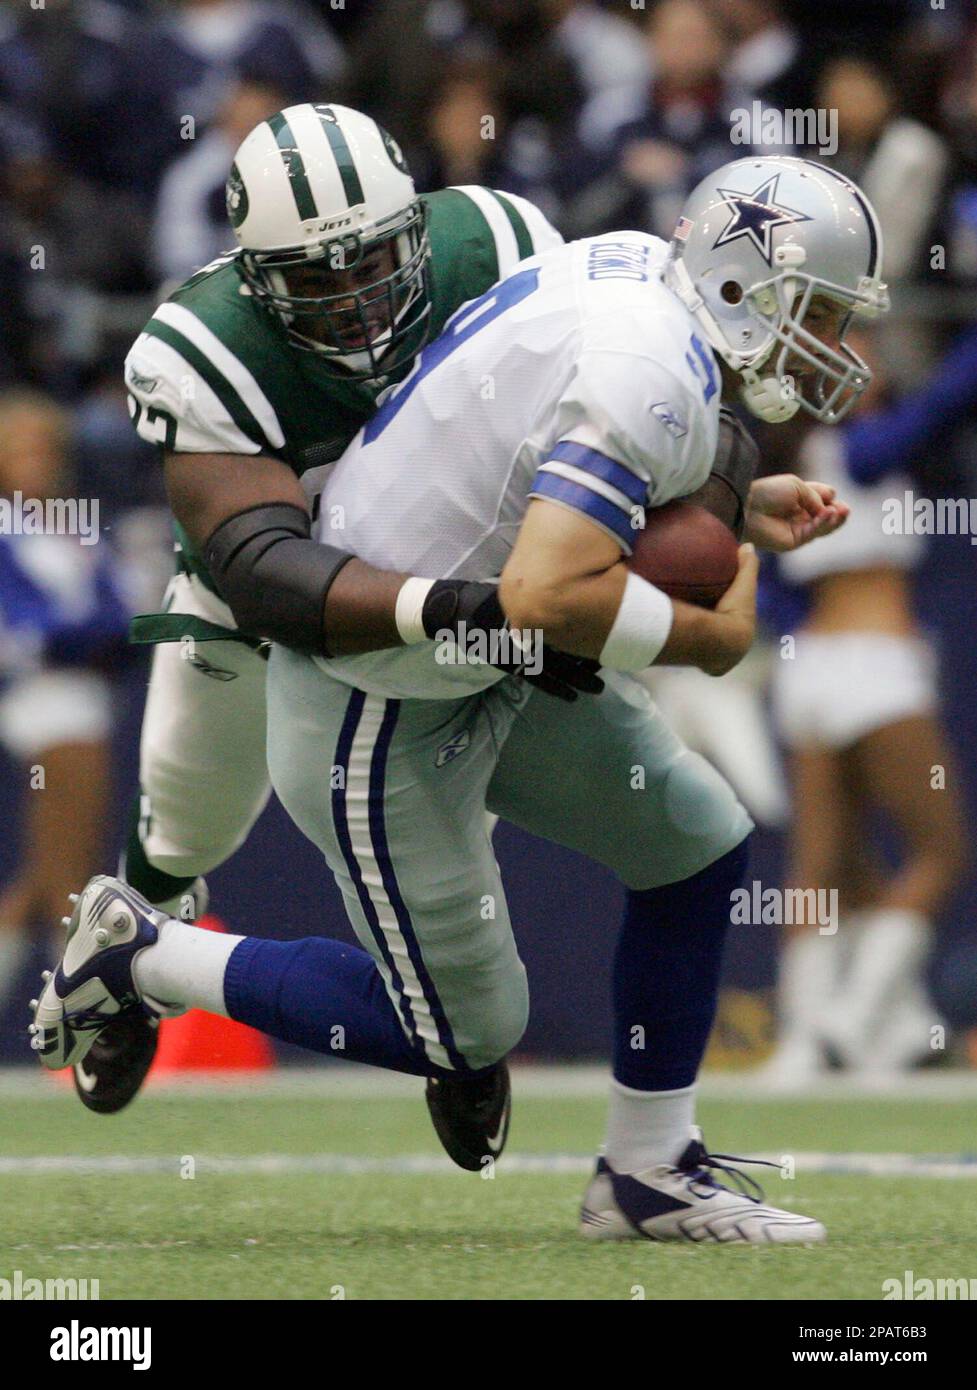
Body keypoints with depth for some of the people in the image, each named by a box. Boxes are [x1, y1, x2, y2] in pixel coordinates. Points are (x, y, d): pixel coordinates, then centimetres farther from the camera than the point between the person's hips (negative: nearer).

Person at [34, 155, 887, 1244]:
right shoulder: (651, 376, -28)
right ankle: (139, 954, 16)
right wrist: (710, 636, -21)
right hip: (380, 716, -10)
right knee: (461, 1036, 4)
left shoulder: (629, 265, 0)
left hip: (481, 665, 10)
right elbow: (548, 595, -38)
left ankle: (647, 1175, 21)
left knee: (697, 846, 11)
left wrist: (739, 508, 3)